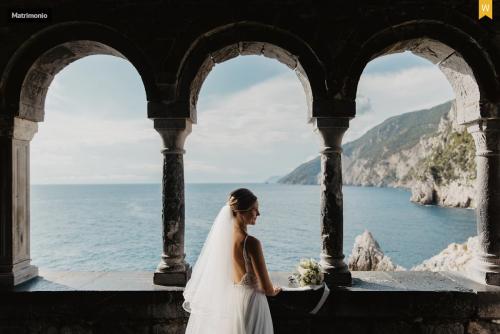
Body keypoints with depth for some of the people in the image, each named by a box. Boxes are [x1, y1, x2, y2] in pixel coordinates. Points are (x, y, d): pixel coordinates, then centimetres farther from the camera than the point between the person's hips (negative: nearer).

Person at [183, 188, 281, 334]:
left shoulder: (223, 234, -4)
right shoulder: (251, 242, -26)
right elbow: (266, 288, -20)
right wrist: (273, 291, 4)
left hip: (229, 298, 7)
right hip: (249, 300, -7)